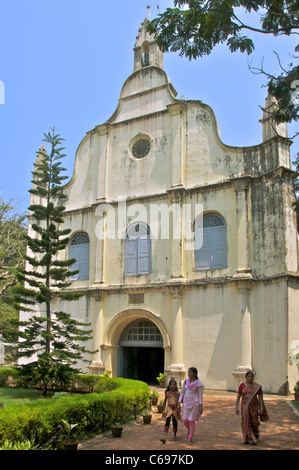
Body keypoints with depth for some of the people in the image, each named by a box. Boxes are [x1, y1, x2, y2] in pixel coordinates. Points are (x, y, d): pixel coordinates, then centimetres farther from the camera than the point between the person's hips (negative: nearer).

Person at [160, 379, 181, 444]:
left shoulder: (177, 393, 0)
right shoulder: (167, 393, -1)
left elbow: (179, 401, -3)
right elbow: (165, 402, 7)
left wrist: (178, 407, -22)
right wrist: (163, 410, 7)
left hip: (175, 409, 1)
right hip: (168, 408, -1)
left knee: (175, 422, 12)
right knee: (167, 422, -15)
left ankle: (175, 435, 34)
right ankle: (165, 437, -24)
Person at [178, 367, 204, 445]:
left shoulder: (198, 383, -9)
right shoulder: (186, 381, 4)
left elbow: (200, 395, -7)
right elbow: (182, 392, 8)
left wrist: (201, 406, -10)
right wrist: (179, 403, 4)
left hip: (194, 403, -4)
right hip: (186, 402, 4)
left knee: (191, 421, -2)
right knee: (185, 420, 1)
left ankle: (190, 439, 10)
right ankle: (189, 430, 33)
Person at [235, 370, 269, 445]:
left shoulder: (257, 386, -3)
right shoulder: (242, 385, -1)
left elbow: (260, 397, -3)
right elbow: (238, 397, -1)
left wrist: (261, 408, -10)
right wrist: (236, 407, -7)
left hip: (254, 406, -1)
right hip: (245, 407, 1)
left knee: (254, 421, -3)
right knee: (246, 422, 0)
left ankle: (255, 432, 26)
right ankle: (247, 439, 11)